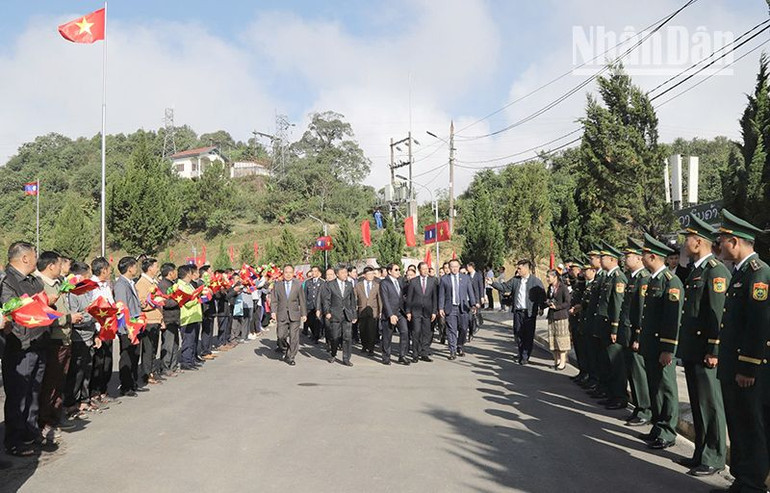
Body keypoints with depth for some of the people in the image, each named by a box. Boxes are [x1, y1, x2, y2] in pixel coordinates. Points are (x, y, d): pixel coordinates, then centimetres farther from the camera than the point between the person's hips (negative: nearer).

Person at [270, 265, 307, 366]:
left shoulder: (298, 285, 6)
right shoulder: (277, 285, 6)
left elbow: (302, 301, 7)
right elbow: (274, 300, 5)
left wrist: (304, 314, 4)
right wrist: (273, 311, -7)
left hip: (294, 315, 0)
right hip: (282, 315, 0)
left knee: (294, 337, -2)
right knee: (281, 335, -2)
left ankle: (291, 357, 10)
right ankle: (285, 351, 27)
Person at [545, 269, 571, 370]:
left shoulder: (563, 287, -9)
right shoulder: (550, 288, 13)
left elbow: (567, 303, -11)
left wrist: (557, 306, -20)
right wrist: (547, 303, -1)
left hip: (561, 316, -7)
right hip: (551, 316, 7)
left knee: (561, 339, -2)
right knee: (552, 339, 9)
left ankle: (563, 361, 6)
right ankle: (556, 360, 19)